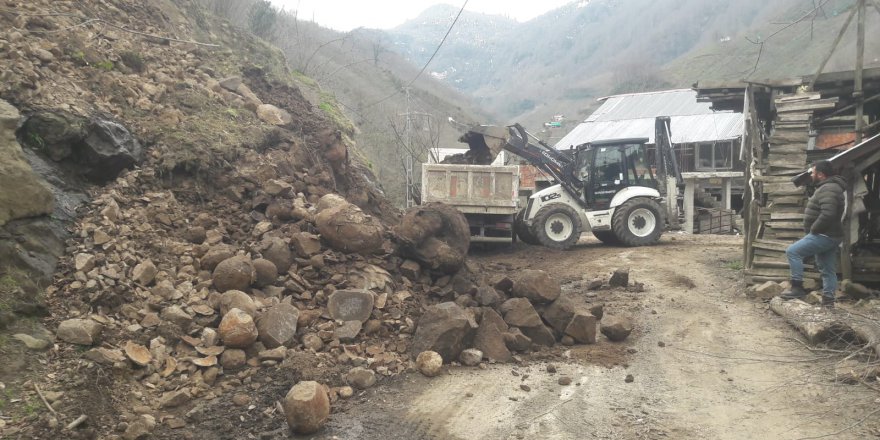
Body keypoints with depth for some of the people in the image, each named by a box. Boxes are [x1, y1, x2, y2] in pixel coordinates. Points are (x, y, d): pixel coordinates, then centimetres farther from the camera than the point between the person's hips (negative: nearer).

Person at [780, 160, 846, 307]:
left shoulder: (828, 189, -19)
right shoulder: (829, 187, 17)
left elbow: (827, 214, -32)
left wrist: (813, 229, -19)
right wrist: (814, 229, 15)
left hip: (824, 235, -11)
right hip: (829, 235, 11)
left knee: (793, 251, -13)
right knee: (828, 270, 12)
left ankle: (797, 288, -12)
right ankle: (828, 300, 17)